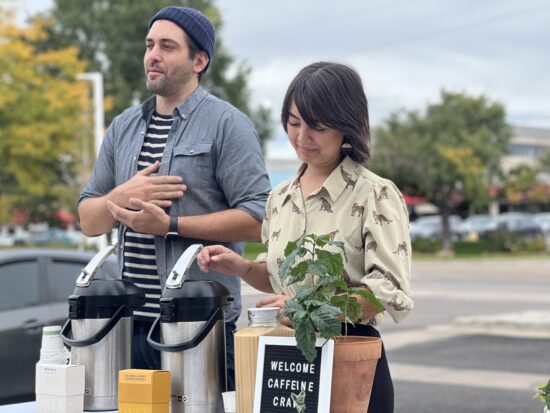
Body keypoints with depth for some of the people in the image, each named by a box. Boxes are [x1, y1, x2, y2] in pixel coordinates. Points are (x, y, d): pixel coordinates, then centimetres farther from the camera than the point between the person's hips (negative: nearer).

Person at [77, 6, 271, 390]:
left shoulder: (227, 124, -3)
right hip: (130, 322, 5)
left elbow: (256, 219, -12)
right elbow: (88, 221, 16)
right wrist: (122, 197, -6)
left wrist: (171, 225, -16)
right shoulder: (124, 126, 15)